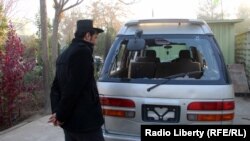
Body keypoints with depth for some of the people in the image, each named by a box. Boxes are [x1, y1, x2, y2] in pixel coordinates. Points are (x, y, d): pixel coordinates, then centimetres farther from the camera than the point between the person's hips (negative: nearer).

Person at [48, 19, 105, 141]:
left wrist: (57, 112, 6)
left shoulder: (64, 55, 16)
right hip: (85, 121, -9)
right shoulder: (83, 51, -13)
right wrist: (61, 115, -11)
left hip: (69, 121, 9)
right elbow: (74, 88, -20)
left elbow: (55, 87, 14)